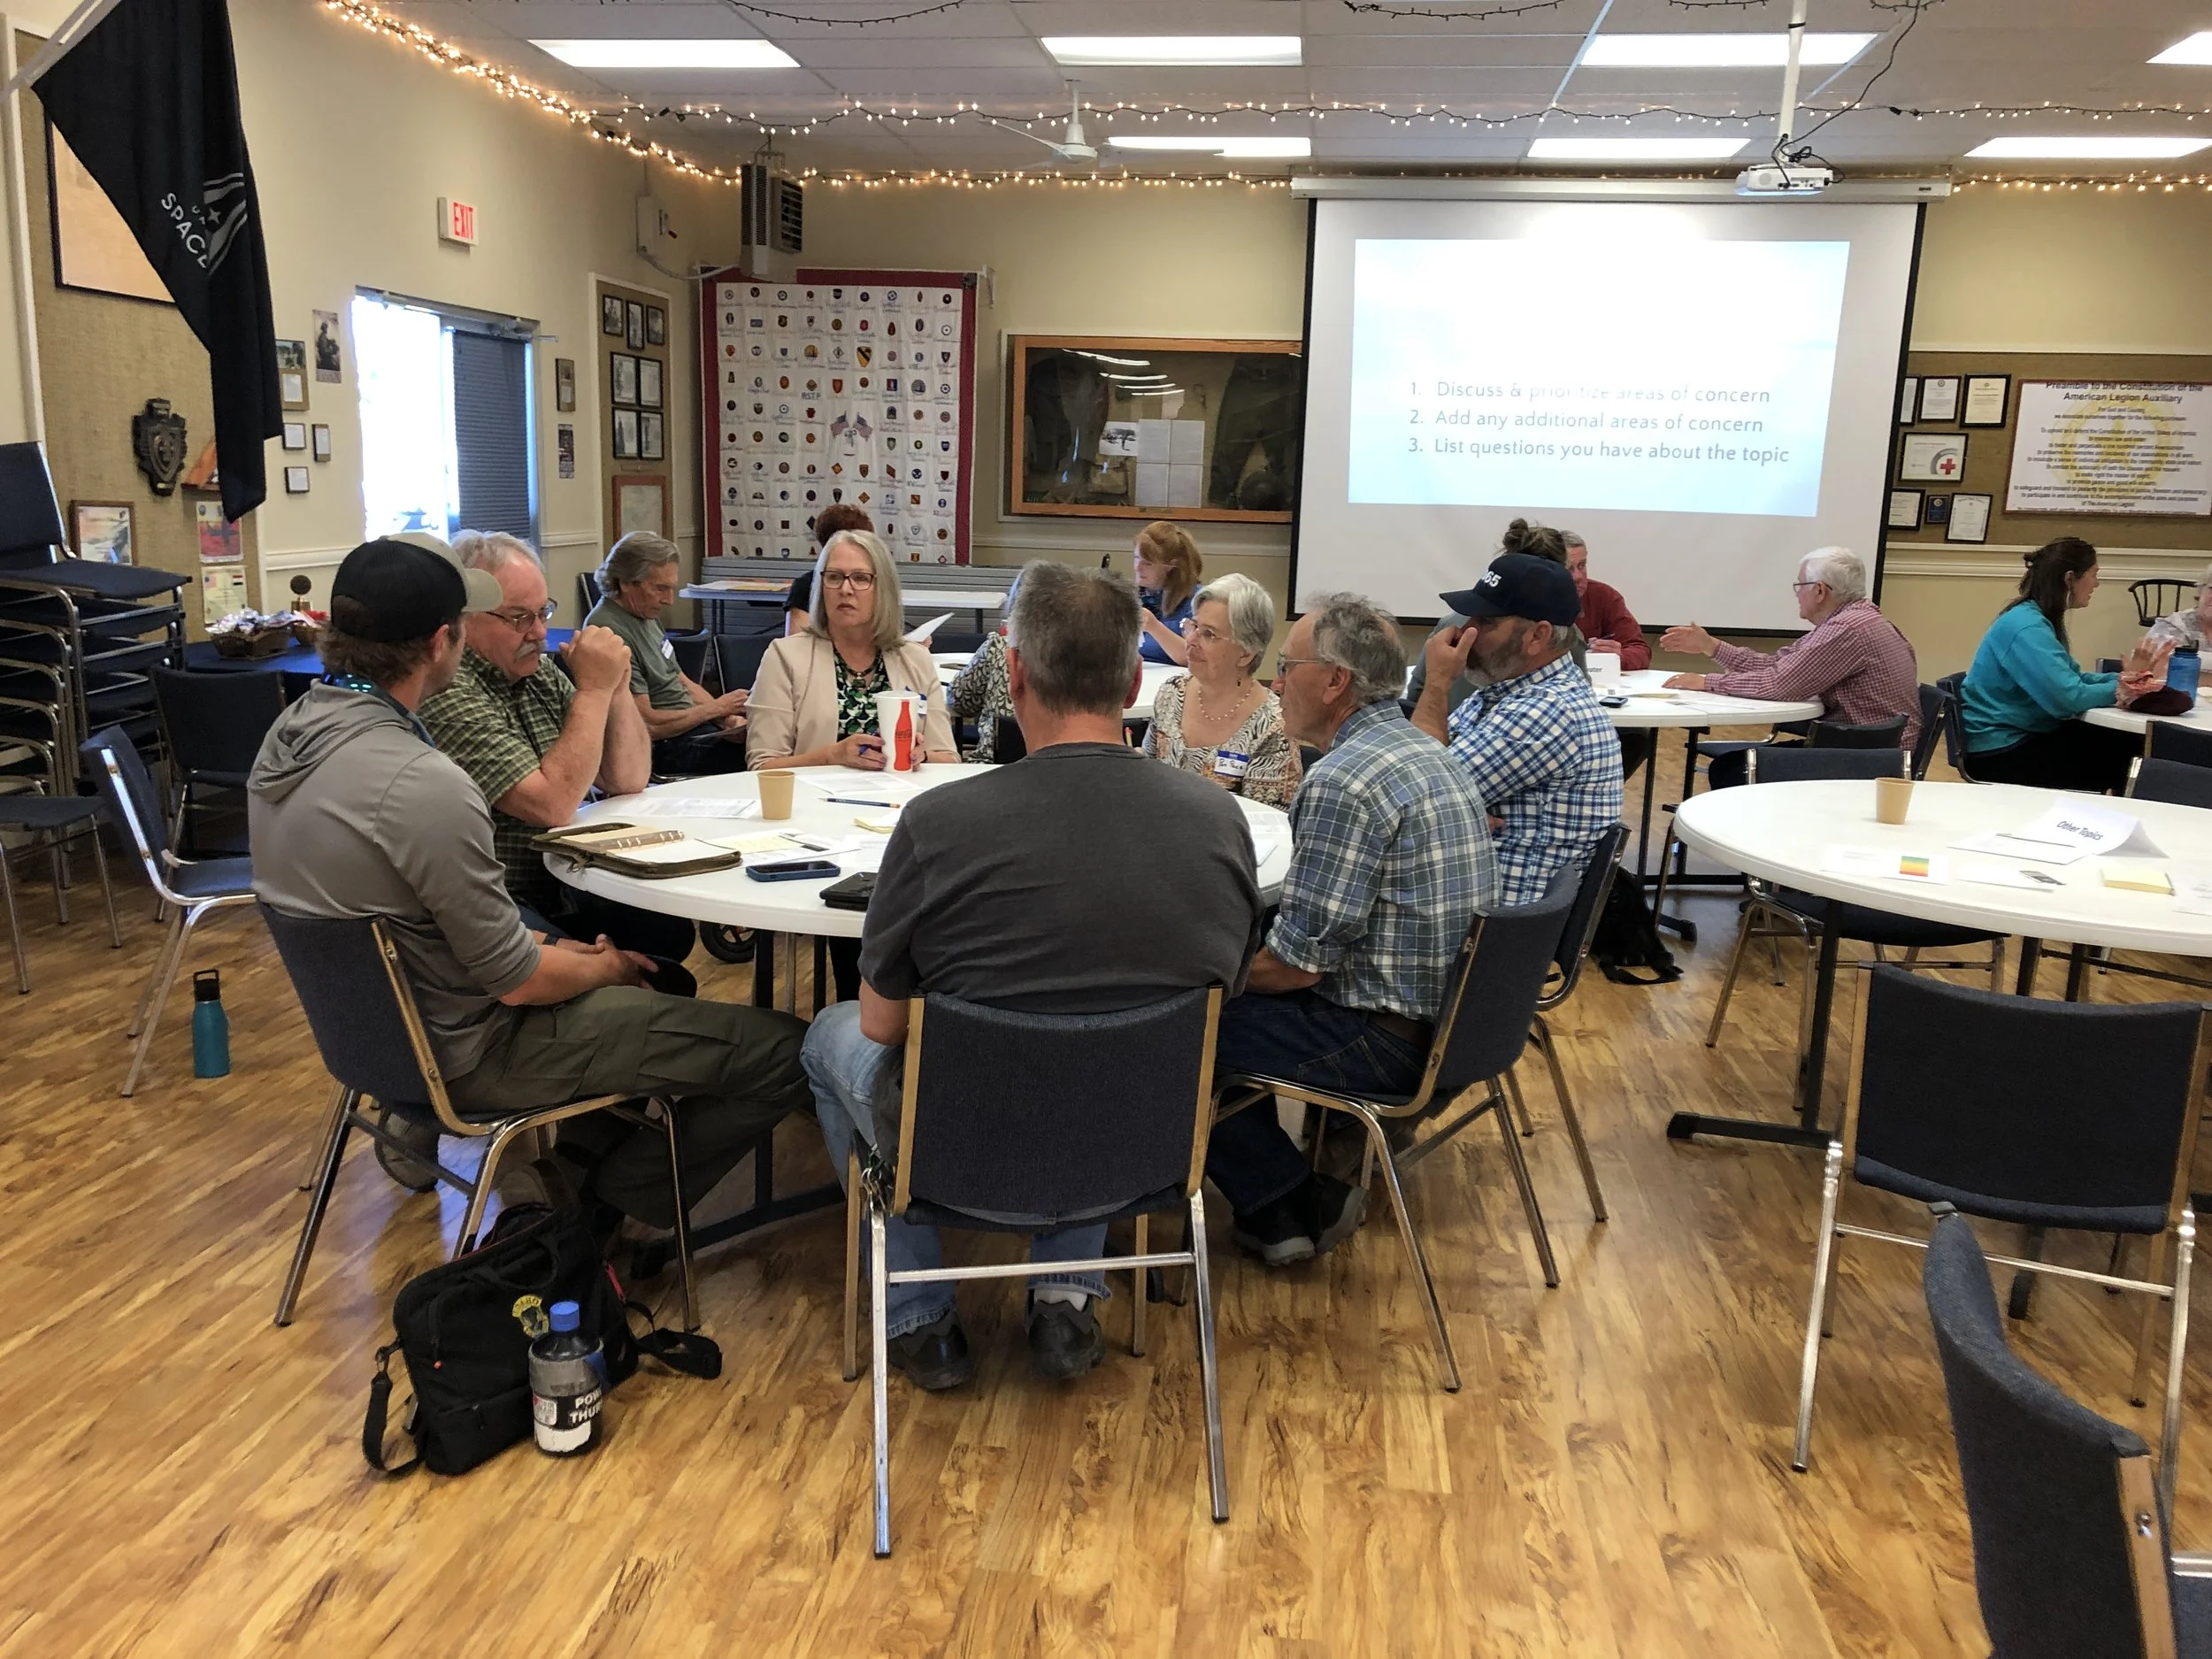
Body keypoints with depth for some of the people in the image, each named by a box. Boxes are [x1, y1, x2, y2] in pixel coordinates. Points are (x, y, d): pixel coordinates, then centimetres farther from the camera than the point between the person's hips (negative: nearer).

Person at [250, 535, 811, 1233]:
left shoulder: (291, 732, -1)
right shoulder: (422, 783, -30)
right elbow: (518, 982, -22)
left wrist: (551, 947, 8)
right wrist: (606, 967, -1)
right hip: (463, 1051, -10)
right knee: (782, 1050, -10)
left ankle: (560, 1170, 16)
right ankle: (609, 1200, 8)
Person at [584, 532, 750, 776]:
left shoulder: (646, 614, 12)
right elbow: (647, 724, -20)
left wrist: (728, 718, 0)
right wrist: (716, 708, -12)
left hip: (693, 722, 10)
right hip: (663, 747, -10)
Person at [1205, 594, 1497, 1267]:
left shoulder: (1342, 781, -22)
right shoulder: (1430, 756, 9)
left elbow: (1298, 962, -22)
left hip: (1385, 1041, -10)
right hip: (1444, 1016, 10)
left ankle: (1292, 1205, 8)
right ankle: (1292, 1203, 23)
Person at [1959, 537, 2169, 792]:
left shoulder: (2041, 621, 11)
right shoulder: (2026, 627, -22)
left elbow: (2074, 679, 13)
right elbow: (2069, 697, -27)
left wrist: (2128, 676, -2)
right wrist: (2125, 686, -12)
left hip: (2026, 734, 10)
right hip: (2000, 751, -10)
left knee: (2127, 745, 1)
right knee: (2117, 761, -9)